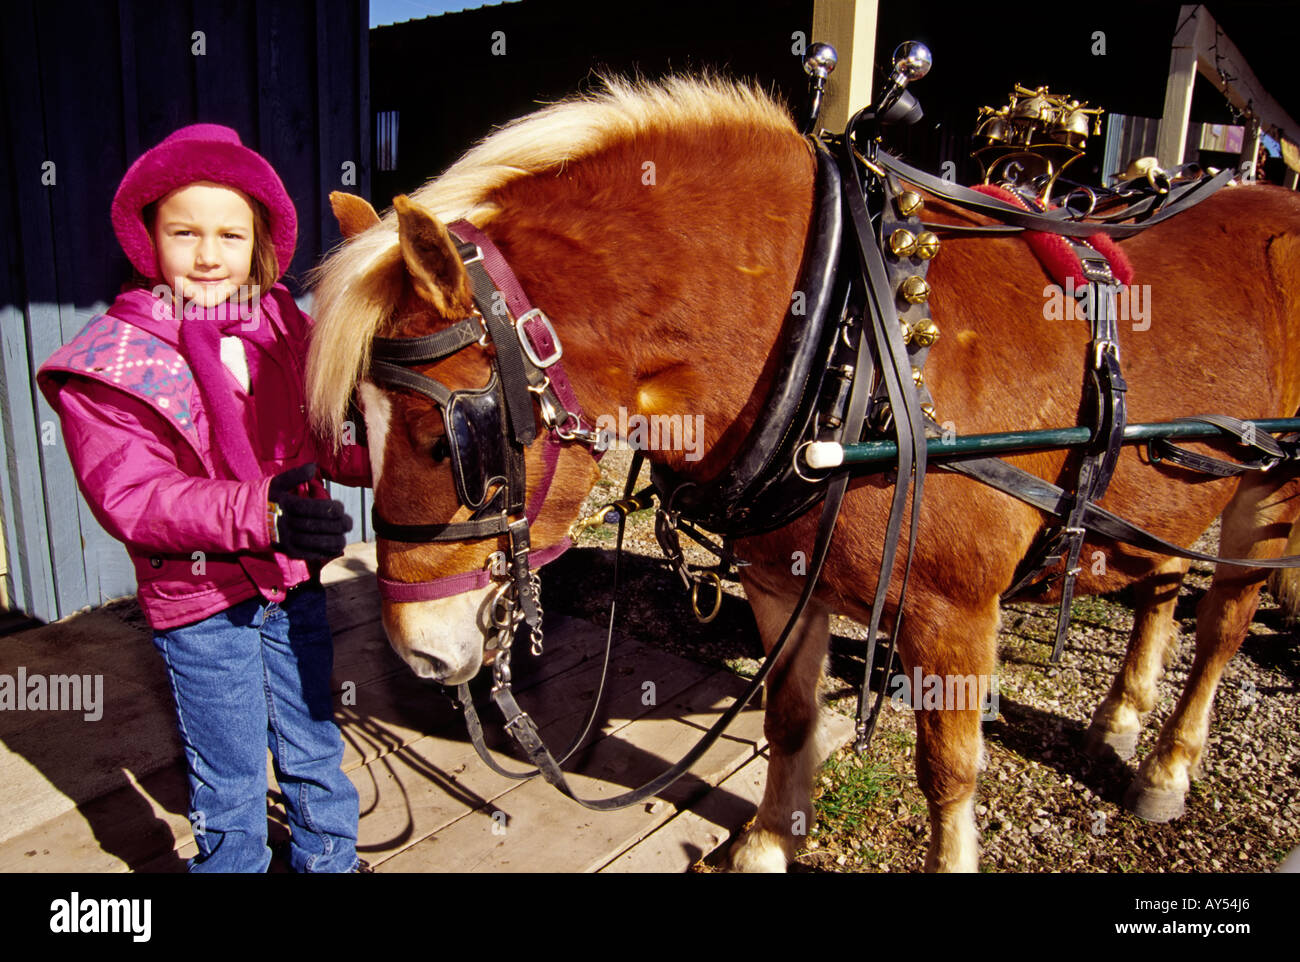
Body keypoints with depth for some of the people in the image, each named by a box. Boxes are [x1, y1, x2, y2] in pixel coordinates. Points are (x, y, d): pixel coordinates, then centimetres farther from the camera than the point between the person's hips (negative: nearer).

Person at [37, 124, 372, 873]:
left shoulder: (287, 330, -1)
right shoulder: (110, 361, -12)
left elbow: (332, 442, 1)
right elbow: (130, 495, -21)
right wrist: (259, 510, -36)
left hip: (295, 582, 4)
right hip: (200, 602, -3)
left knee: (314, 750, 21)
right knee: (230, 782, 14)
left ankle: (331, 859, 44)